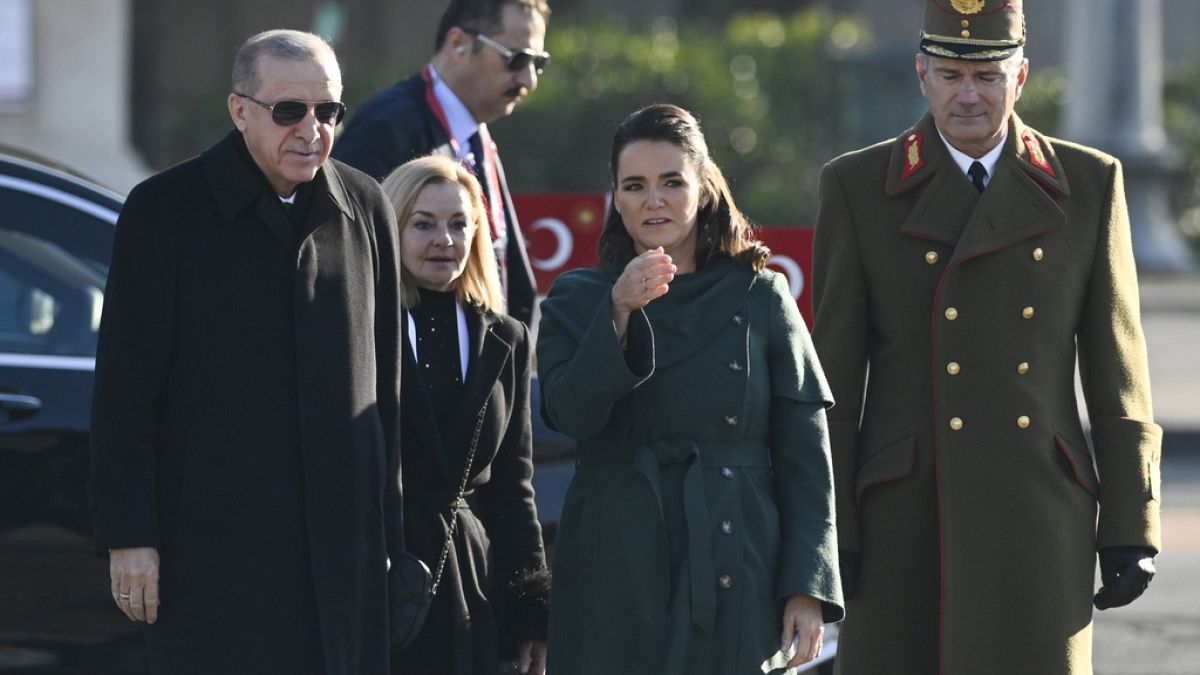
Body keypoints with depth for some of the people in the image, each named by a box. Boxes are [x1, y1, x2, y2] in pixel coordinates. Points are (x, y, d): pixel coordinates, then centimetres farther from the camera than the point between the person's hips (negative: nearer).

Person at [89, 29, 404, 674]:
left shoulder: (365, 208, 9)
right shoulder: (164, 210, -3)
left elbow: (385, 382, 14)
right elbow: (124, 387, -4)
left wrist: (388, 531, 13)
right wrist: (128, 536, -9)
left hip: (344, 553, 4)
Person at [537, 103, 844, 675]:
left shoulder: (758, 298, 7)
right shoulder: (577, 300, 9)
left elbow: (805, 458, 4)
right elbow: (570, 413, -9)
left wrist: (808, 588, -4)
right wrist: (620, 315, -21)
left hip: (736, 581, 0)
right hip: (617, 579, 0)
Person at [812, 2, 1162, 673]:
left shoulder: (1089, 184, 4)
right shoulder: (858, 188, 0)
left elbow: (1116, 365, 4)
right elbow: (834, 375, 0)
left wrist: (1131, 528, 0)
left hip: (1039, 517, 1)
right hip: (910, 518, -1)